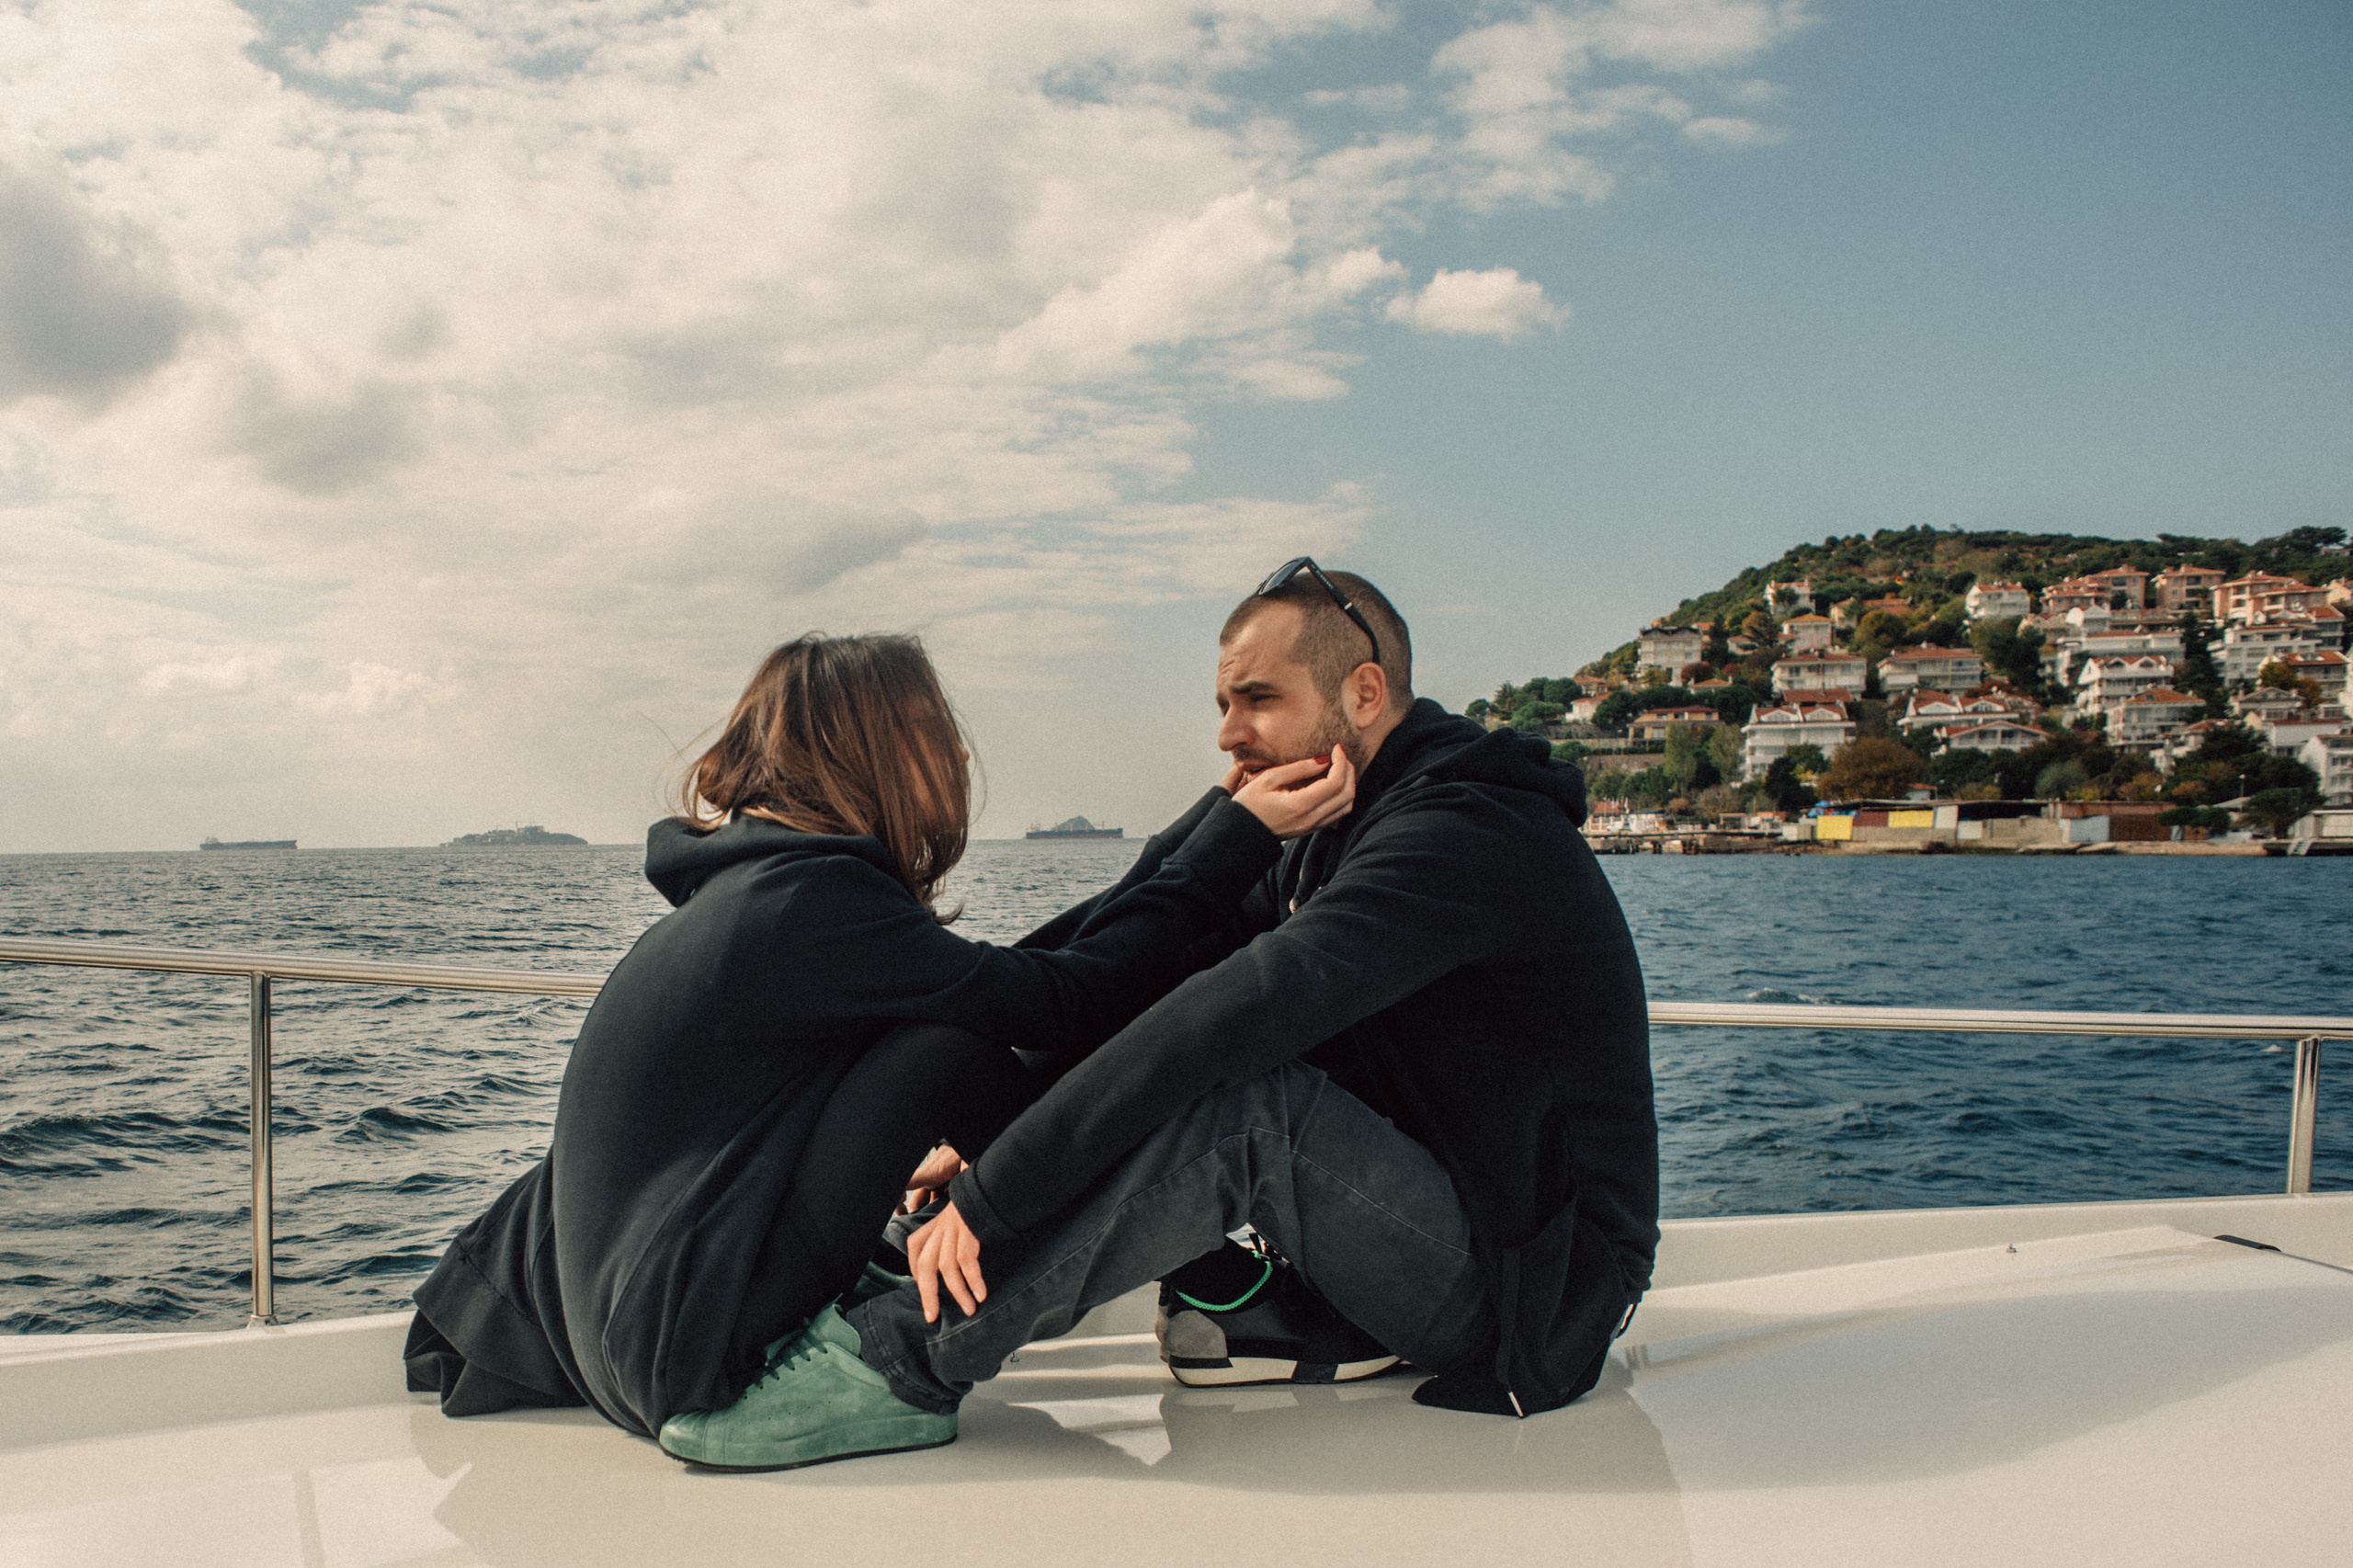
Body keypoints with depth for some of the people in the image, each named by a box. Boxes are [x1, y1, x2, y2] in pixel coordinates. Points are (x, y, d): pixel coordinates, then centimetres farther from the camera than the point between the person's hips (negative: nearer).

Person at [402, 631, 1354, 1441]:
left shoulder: (749, 885, 10)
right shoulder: (810, 904, -19)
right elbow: (1072, 1004, -19)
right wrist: (1238, 833, -12)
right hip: (694, 1361, -10)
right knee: (949, 1045, -15)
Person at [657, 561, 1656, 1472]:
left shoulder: (1466, 834, -22)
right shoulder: (1345, 836, 10)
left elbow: (1229, 1014, -34)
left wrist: (991, 1194, -34)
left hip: (1528, 1299, -9)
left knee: (1239, 1090, -31)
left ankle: (903, 1363, -25)